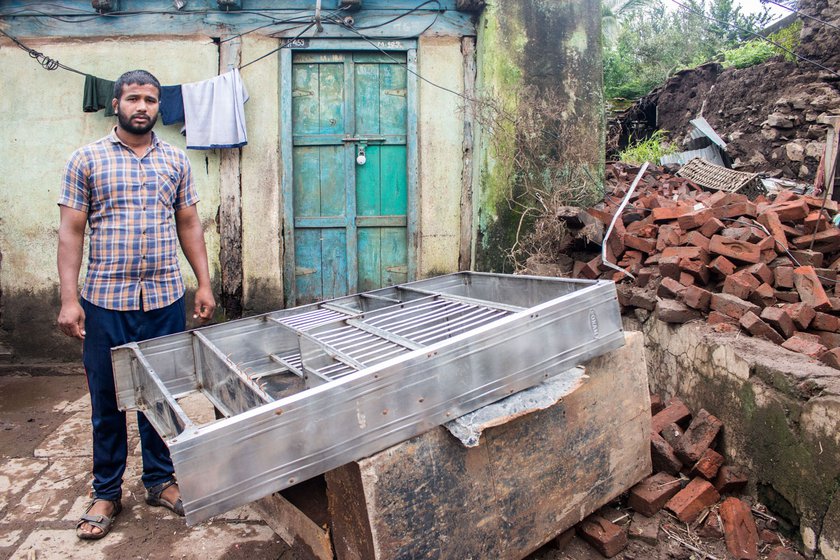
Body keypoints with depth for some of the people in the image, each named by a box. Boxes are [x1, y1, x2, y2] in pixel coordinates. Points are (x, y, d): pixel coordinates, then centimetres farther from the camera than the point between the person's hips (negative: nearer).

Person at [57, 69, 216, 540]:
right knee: (107, 400, 9)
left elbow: (189, 226, 10)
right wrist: (69, 299, -8)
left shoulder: (176, 160, 8)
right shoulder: (87, 160, 1)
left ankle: (160, 479, 28)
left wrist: (205, 285, 4)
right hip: (105, 301, -1)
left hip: (166, 299, 2)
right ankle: (107, 492, 25)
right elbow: (71, 232, -1)